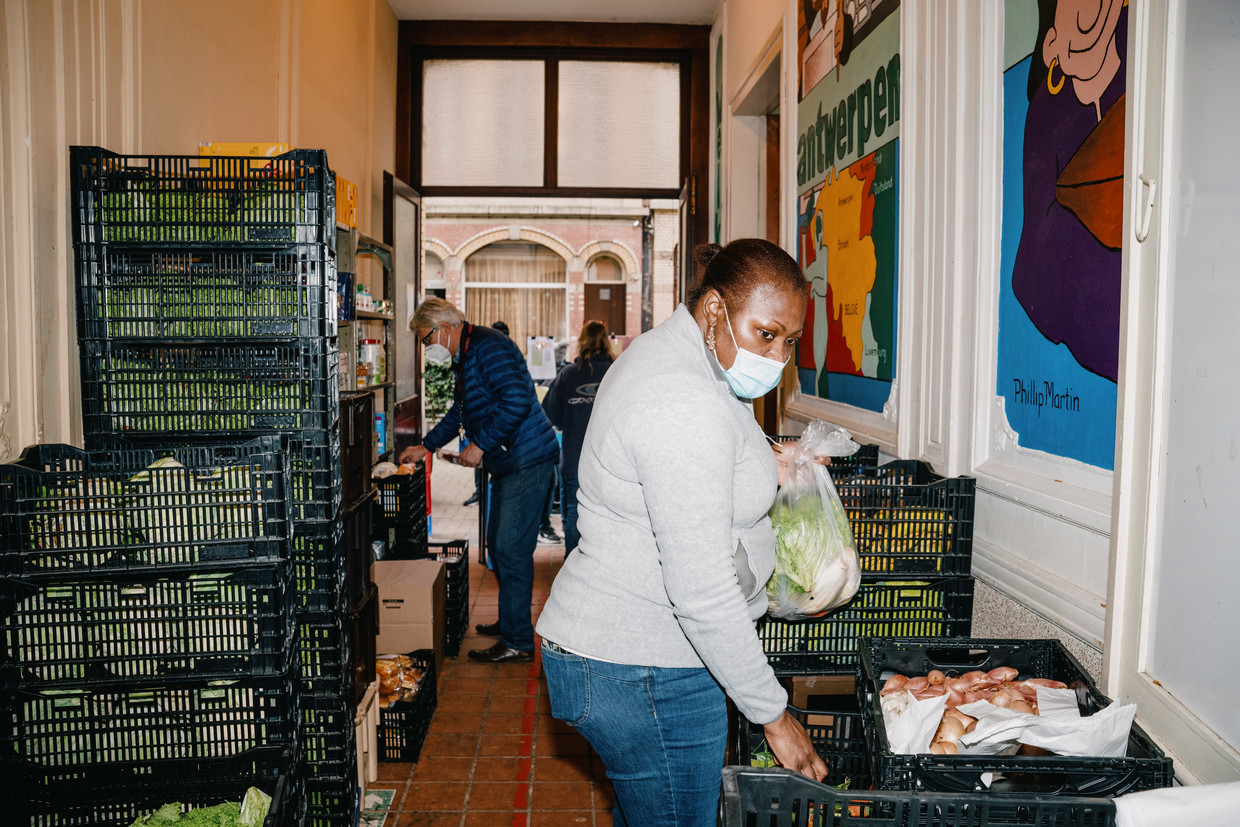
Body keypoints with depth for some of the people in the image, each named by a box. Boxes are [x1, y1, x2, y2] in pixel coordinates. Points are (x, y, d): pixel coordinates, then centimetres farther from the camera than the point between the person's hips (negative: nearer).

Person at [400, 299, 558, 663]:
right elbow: (460, 412, 33)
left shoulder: (488, 347, -15)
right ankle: (510, 622, 32)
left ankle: (518, 642, 2)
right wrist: (426, 446, 33)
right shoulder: (465, 357, 20)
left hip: (526, 461, -11)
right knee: (499, 545, 17)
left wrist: (479, 445, -21)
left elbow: (517, 401, -27)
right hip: (507, 463, 11)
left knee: (511, 551, -7)